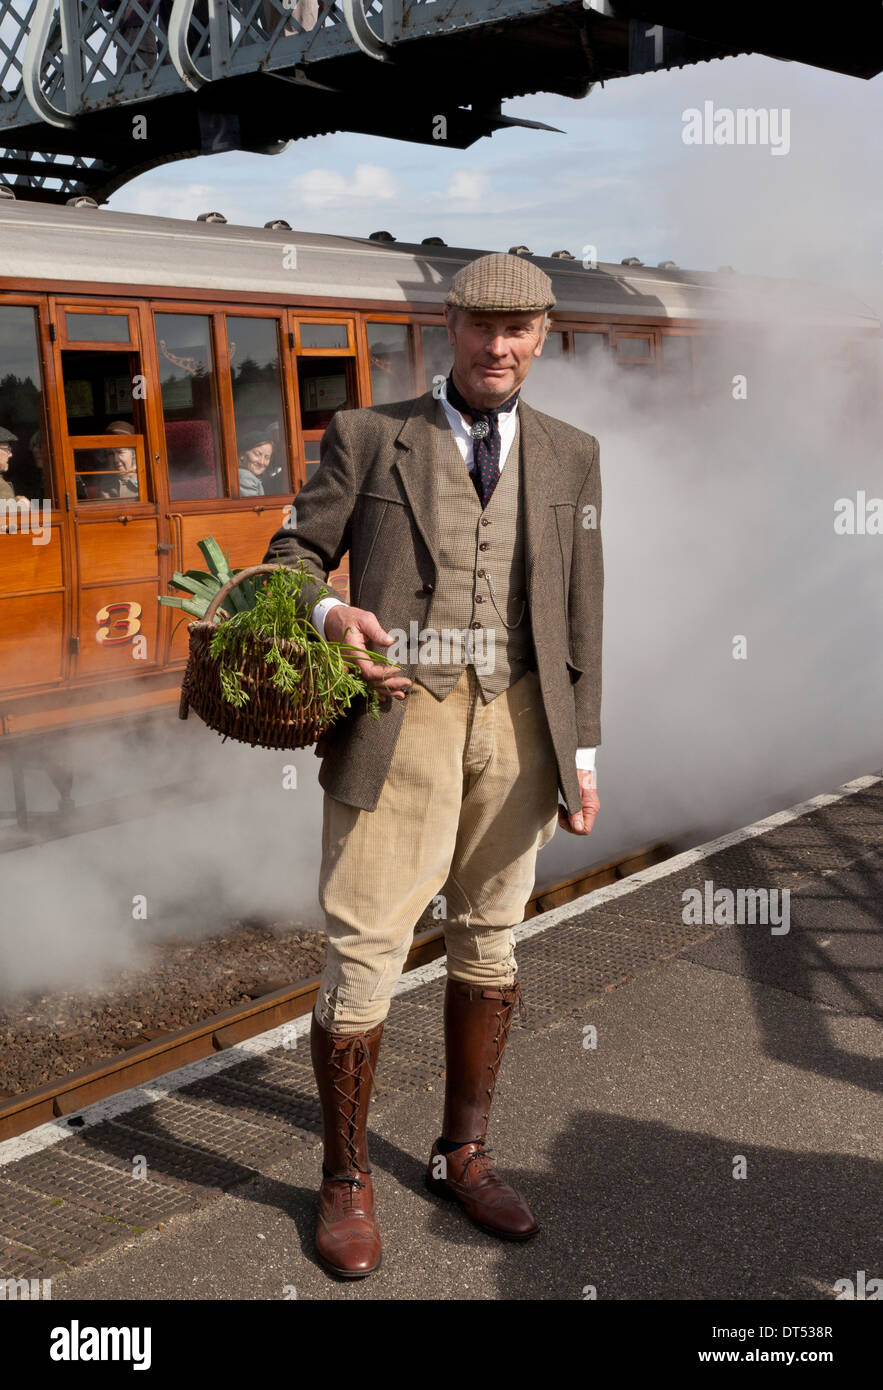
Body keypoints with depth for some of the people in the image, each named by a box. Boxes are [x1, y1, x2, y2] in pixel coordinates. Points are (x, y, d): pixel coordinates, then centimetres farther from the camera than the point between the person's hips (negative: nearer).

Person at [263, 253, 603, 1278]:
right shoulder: (366, 437, 2)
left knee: (488, 942, 13)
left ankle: (462, 1155, 31)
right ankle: (345, 1180, 17)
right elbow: (294, 555, 3)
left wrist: (582, 752, 7)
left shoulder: (569, 456, 10)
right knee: (363, 952, -3)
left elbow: (577, 613, 10)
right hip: (397, 720, -3)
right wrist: (327, 613, -20)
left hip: (516, 721, 3)